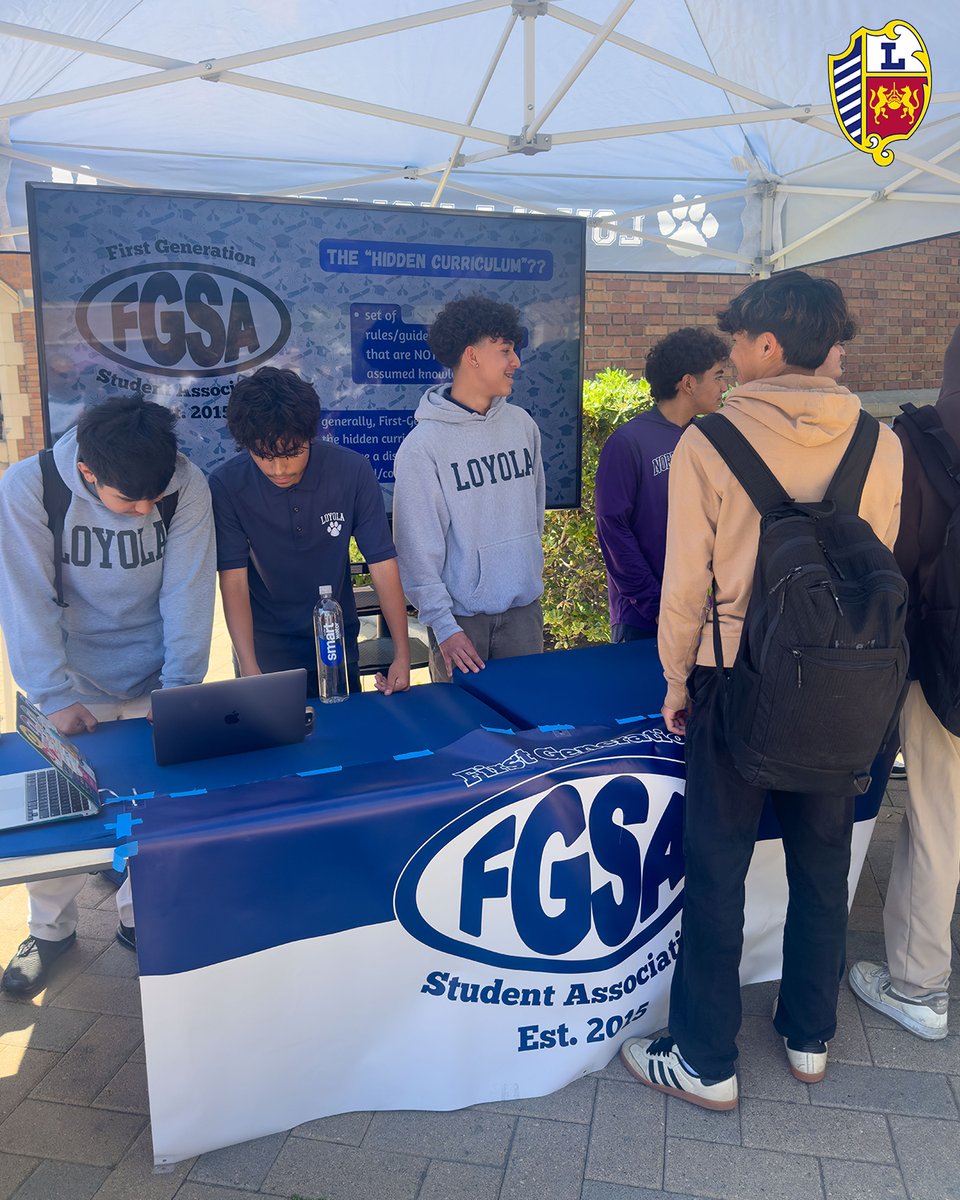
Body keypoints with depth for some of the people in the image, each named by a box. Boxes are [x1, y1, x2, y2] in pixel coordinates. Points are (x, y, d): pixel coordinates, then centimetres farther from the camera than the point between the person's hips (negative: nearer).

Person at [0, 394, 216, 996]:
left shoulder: (188, 485, -18)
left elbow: (188, 593, -16)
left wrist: (179, 689, -19)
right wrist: (54, 696, -23)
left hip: (153, 682, 1)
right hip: (71, 686, -1)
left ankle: (140, 916, 32)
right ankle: (51, 930, 32)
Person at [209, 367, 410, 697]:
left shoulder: (352, 471, -16)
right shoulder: (226, 485, -18)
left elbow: (382, 564, -13)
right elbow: (234, 581, -17)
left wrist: (402, 654, -18)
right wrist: (249, 669, -27)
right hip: (264, 650, -1)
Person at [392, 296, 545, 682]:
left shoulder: (522, 425, 6)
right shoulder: (423, 444, -11)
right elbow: (417, 546, -12)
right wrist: (443, 625, -15)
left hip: (524, 607, 5)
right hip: (461, 614, -4)